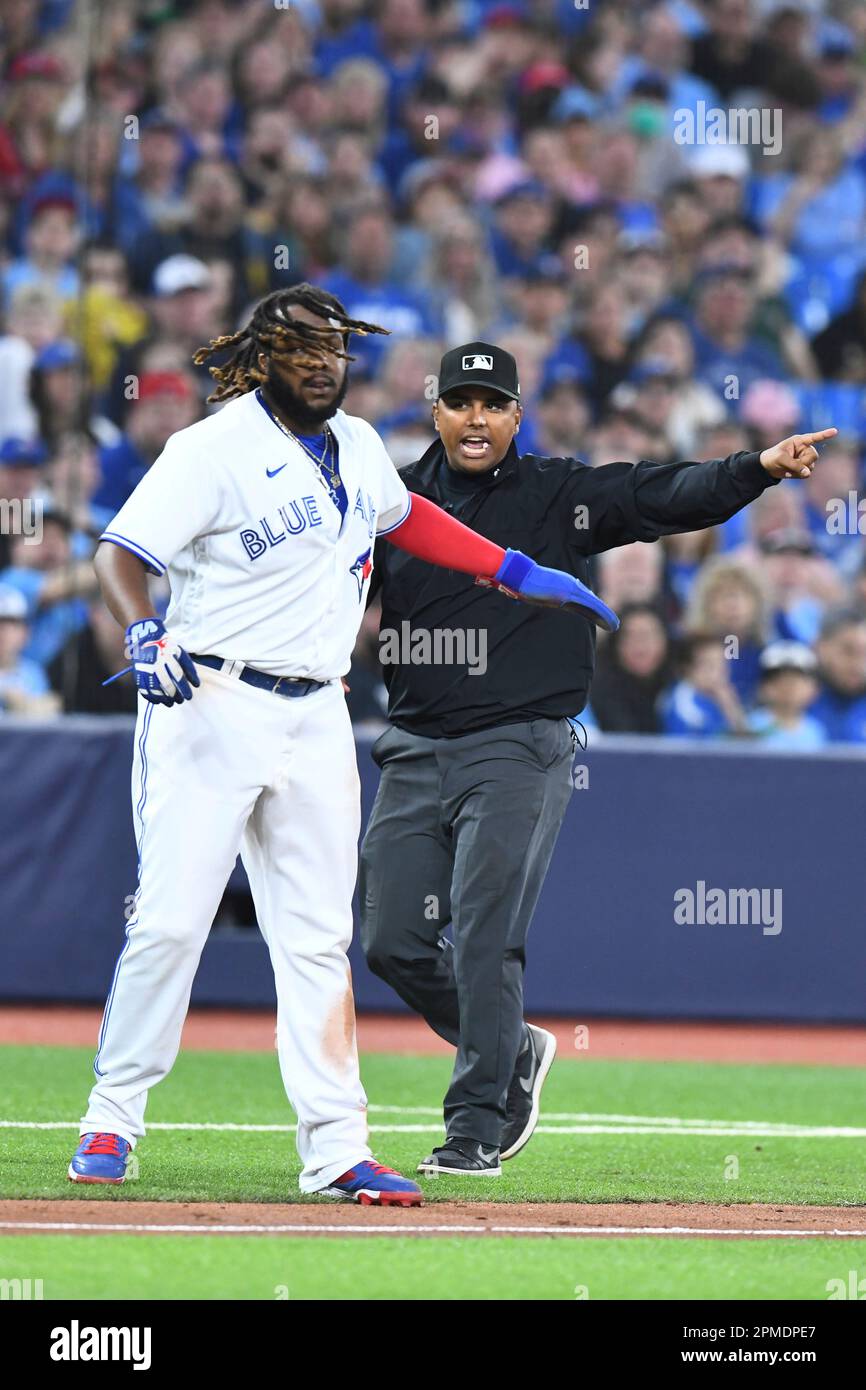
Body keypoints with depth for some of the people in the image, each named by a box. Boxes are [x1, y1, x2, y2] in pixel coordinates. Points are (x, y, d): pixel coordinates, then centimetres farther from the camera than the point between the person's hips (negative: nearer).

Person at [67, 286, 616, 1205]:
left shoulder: (356, 447, 13)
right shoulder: (215, 450, -8)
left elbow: (402, 515, 33)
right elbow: (118, 554, -14)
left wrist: (522, 575, 30)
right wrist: (146, 636, -33)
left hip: (316, 717, 6)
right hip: (211, 705, -6)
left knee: (318, 937, 2)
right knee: (171, 918, -9)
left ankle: (336, 1147, 1)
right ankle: (112, 1115, 4)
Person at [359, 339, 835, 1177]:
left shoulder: (561, 496, 1)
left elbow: (668, 496, -10)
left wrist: (759, 469, -25)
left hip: (519, 749, -4)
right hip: (414, 752, 4)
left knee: (484, 939, -10)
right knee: (393, 943, 3)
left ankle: (478, 1125, -2)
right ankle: (514, 1055, 26)